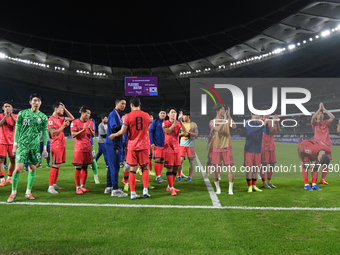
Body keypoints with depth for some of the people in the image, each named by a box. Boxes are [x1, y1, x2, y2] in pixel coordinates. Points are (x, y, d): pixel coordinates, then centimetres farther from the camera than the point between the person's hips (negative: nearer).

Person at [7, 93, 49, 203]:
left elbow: (45, 133, 9)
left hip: (35, 145, 2)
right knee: (18, 169, -7)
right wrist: (15, 145, 2)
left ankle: (28, 192, 18)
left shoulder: (43, 117, 6)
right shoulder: (22, 114, 3)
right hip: (22, 144, -2)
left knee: (32, 168, 5)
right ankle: (13, 192, 9)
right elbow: (17, 130, 6)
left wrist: (45, 148, 6)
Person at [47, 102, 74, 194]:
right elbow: (53, 133, -19)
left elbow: (72, 118, 24)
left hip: (62, 144, 9)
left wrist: (65, 109, 16)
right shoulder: (51, 119, -11)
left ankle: (54, 184, 20)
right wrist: (63, 126, -18)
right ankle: (50, 187, -6)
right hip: (56, 145, -9)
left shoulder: (60, 119, 14)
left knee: (58, 165, 12)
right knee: (55, 165, -10)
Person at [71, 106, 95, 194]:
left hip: (88, 148, 4)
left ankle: (82, 186, 18)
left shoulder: (90, 122, 11)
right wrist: (83, 130, -20)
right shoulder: (75, 122, -2)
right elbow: (73, 135, -9)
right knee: (78, 167, -5)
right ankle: (77, 187, 4)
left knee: (85, 167, 7)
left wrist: (90, 129, -11)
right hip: (79, 148, -4)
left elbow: (93, 135, 8)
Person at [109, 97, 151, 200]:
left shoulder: (128, 116, -7)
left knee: (132, 169, 4)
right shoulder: (146, 115, 4)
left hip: (132, 146, -2)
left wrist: (113, 135, 7)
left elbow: (122, 132, -10)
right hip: (144, 145, 2)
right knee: (144, 168, 13)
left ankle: (133, 193, 6)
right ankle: (145, 190, 6)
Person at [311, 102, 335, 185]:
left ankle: (322, 179, 14)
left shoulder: (326, 122, 14)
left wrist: (324, 109, 0)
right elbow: (313, 118, -16)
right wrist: (319, 108, -8)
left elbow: (333, 117, -4)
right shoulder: (314, 123, 7)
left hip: (327, 144, 3)